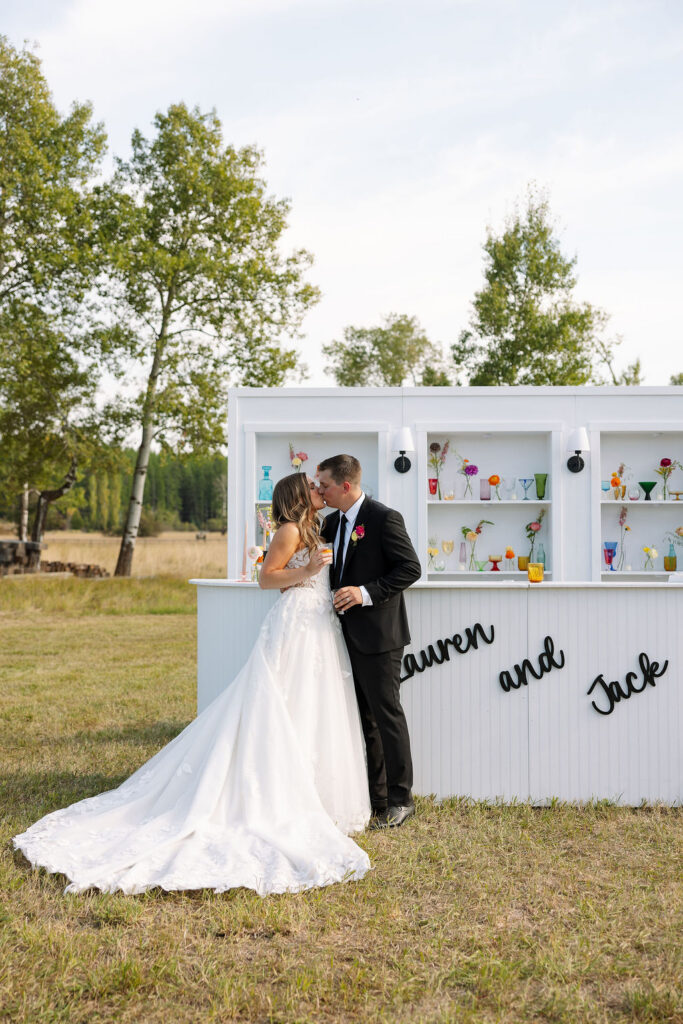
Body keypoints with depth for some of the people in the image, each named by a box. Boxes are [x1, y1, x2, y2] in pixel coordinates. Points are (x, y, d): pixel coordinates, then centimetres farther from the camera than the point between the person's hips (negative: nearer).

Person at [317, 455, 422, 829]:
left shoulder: (384, 518, -12)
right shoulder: (333, 522, 12)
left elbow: (410, 568, -16)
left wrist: (366, 592, -23)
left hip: (377, 636, -8)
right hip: (349, 635, 8)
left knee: (387, 714, -2)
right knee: (363, 717, 14)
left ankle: (399, 799, 10)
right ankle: (373, 797, 24)